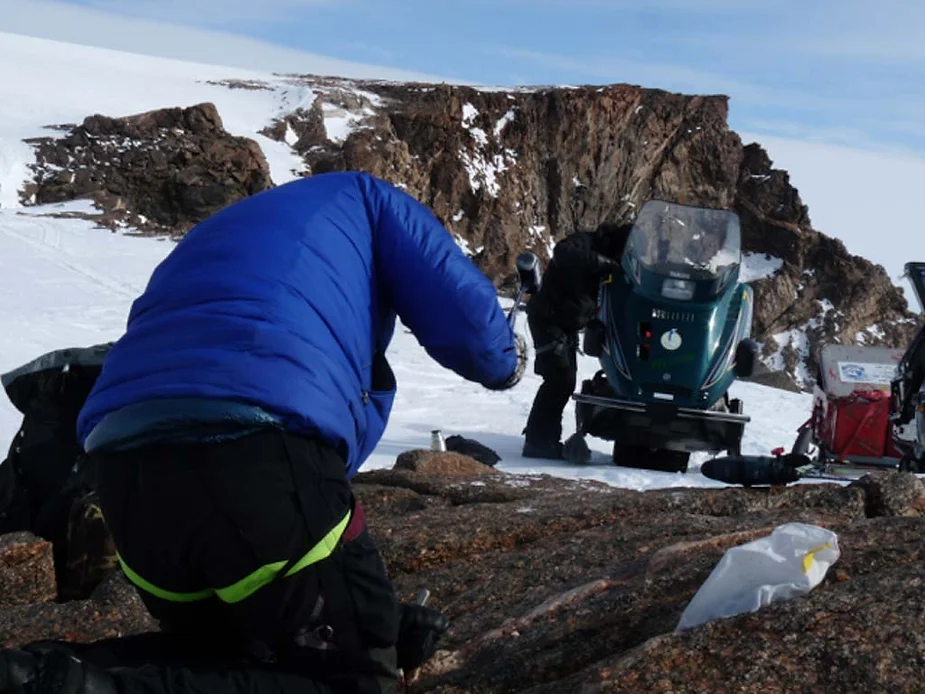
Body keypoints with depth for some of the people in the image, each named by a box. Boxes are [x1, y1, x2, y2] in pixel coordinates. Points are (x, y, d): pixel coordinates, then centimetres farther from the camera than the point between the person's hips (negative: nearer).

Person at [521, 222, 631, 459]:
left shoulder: (615, 268, 9)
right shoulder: (585, 242, -17)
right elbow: (562, 252, -39)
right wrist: (601, 262, -40)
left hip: (568, 325, 9)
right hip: (548, 318, -9)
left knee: (565, 382, 10)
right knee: (560, 379, -16)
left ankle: (546, 438, 20)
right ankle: (537, 441, -12)